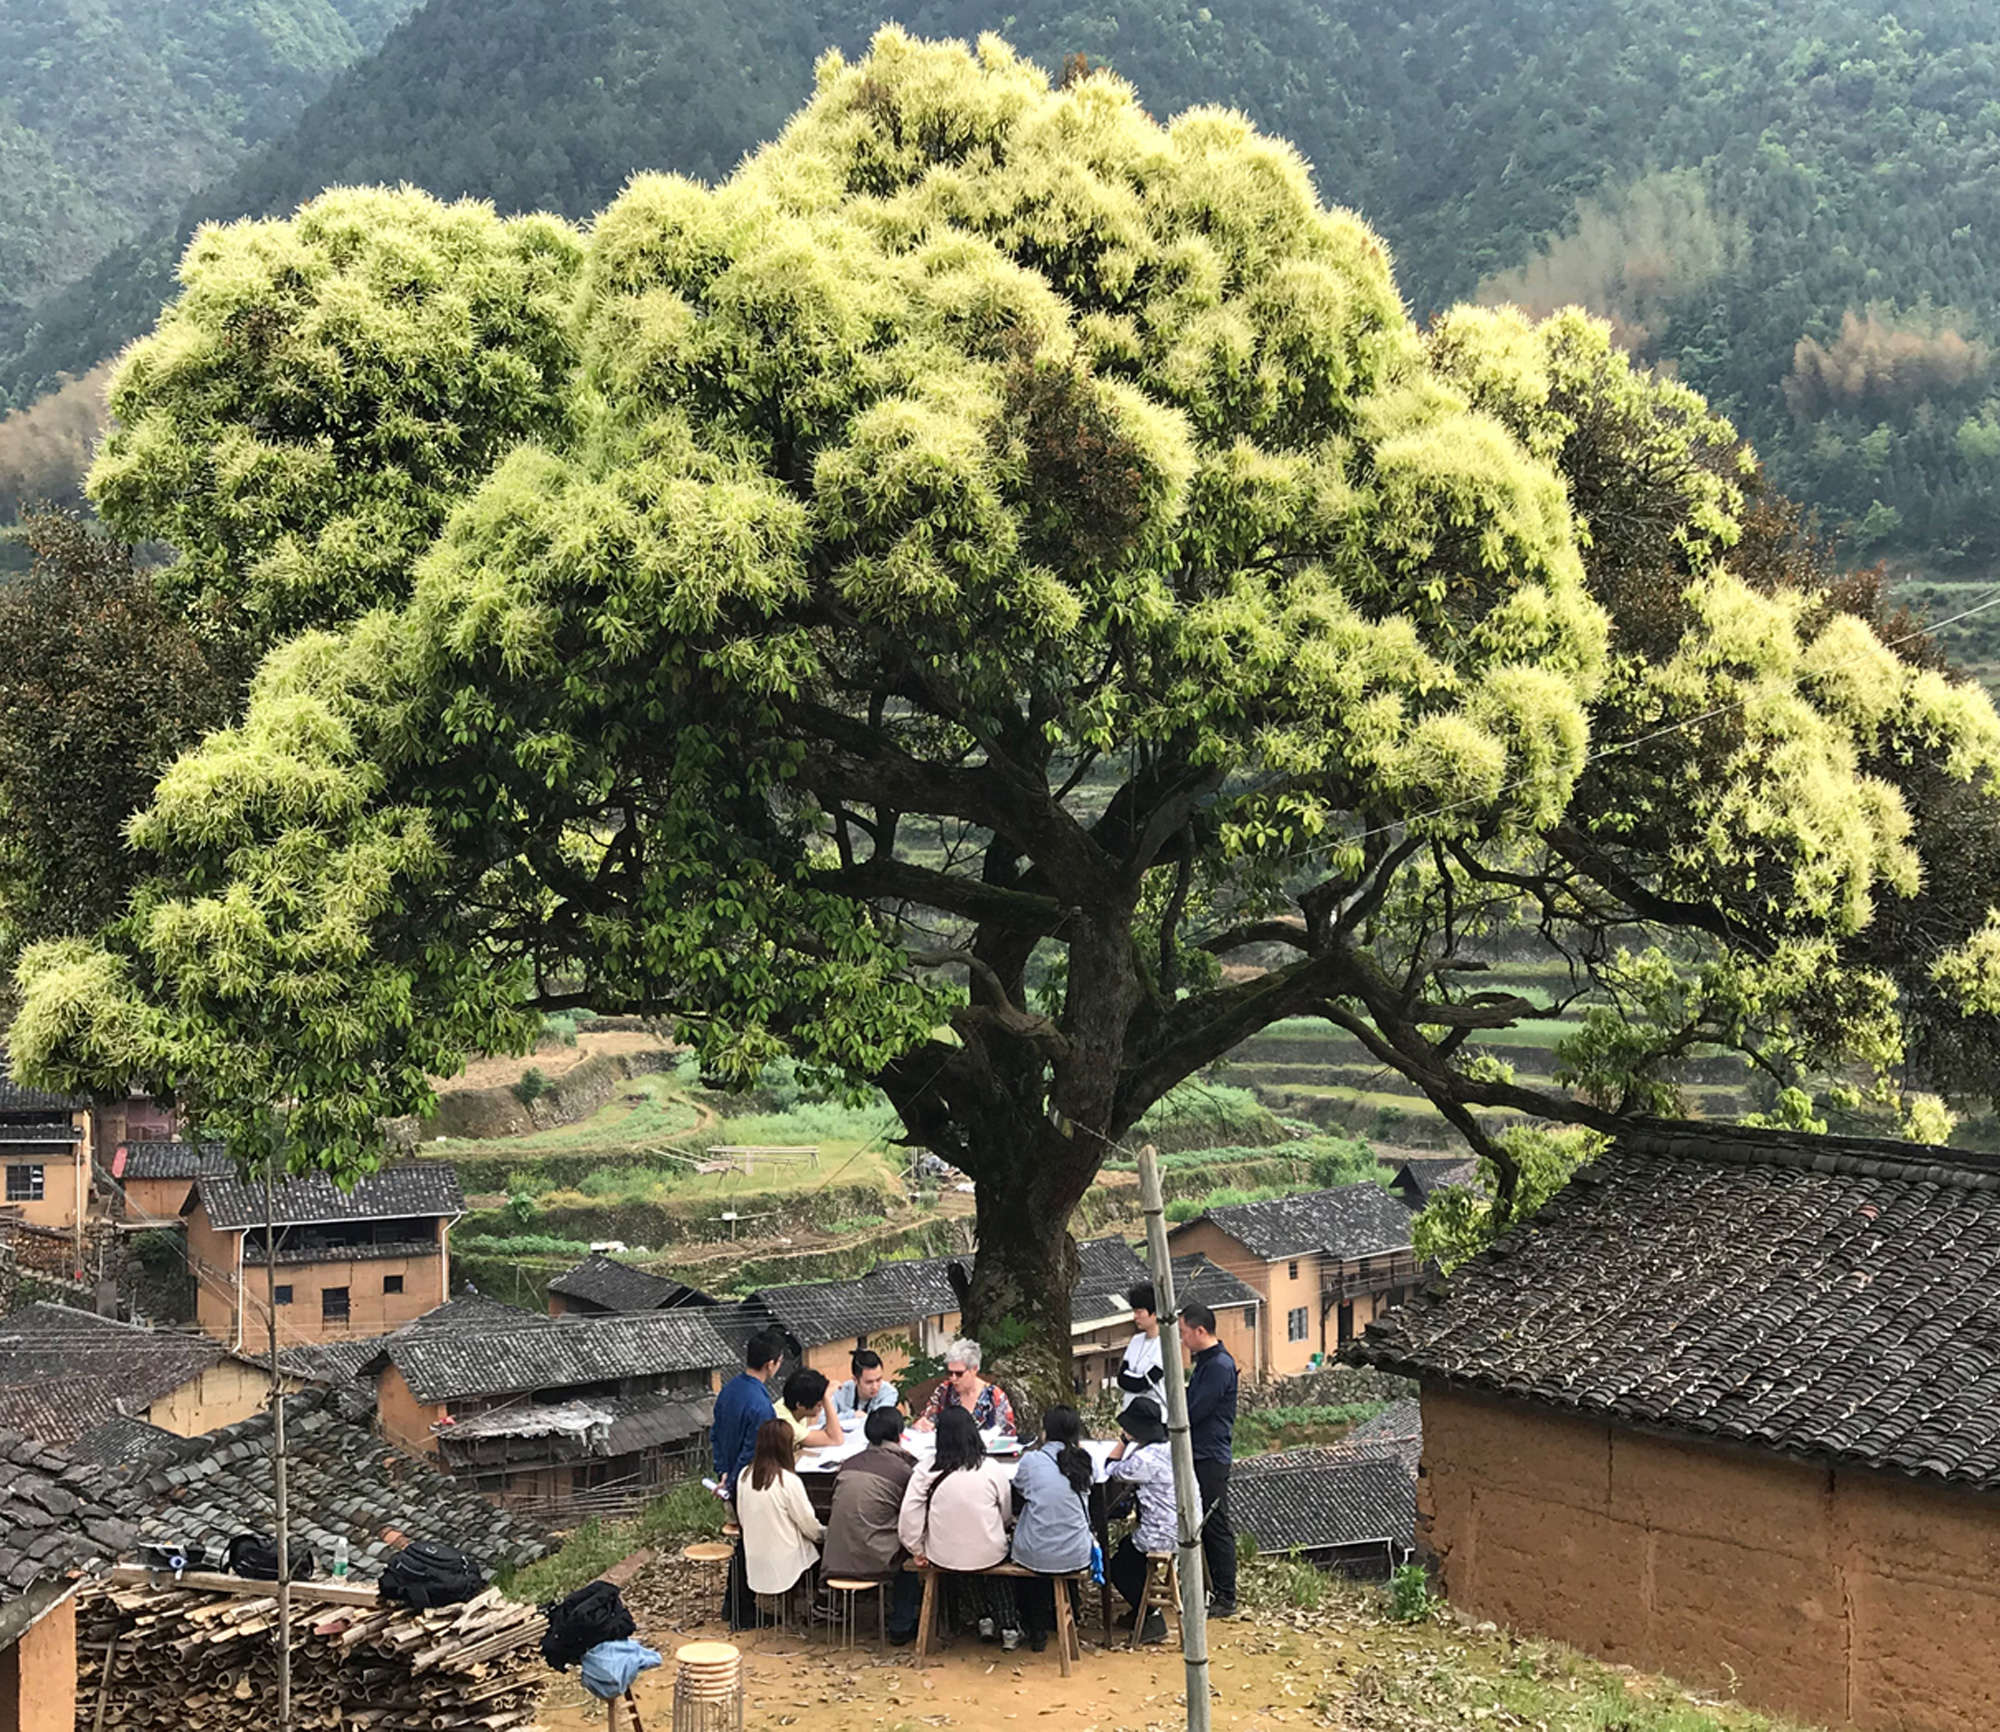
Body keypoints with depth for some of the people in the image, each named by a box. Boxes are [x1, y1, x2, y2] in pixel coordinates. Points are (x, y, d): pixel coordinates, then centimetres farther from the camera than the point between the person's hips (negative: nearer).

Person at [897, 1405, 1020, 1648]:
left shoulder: (926, 1472, -14)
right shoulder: (991, 1468, -13)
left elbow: (908, 1516, -13)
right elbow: (1007, 1515, 1)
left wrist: (917, 1550, 3)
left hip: (944, 1556, 1)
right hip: (989, 1555, -1)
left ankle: (984, 1618, 29)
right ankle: (1009, 1627, 32)